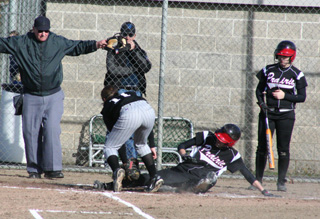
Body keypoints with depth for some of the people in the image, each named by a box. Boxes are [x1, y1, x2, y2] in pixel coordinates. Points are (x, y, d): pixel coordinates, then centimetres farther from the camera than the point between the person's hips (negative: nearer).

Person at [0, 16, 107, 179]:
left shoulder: (58, 42, 3)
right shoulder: (21, 43, 1)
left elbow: (77, 47, 10)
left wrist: (95, 45, -2)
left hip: (53, 96, 0)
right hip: (31, 97, 1)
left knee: (52, 130, -13)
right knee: (31, 133, 0)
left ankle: (52, 168, -12)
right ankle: (34, 169, 9)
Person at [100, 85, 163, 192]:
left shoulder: (108, 107, 31)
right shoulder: (130, 94, 41)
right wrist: (152, 146, 36)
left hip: (129, 115, -4)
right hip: (149, 110, 4)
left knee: (109, 148, 12)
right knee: (141, 144, 32)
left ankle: (117, 170, -19)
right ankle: (154, 176, 19)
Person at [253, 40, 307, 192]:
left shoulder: (297, 75, 0)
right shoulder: (268, 71, 5)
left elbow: (302, 97, 0)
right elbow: (259, 89, 11)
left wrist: (285, 96, -13)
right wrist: (261, 103, -7)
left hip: (286, 115, -1)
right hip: (268, 113, 1)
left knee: (283, 149, -2)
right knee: (262, 146, 0)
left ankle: (281, 182, 4)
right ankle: (258, 179, 8)